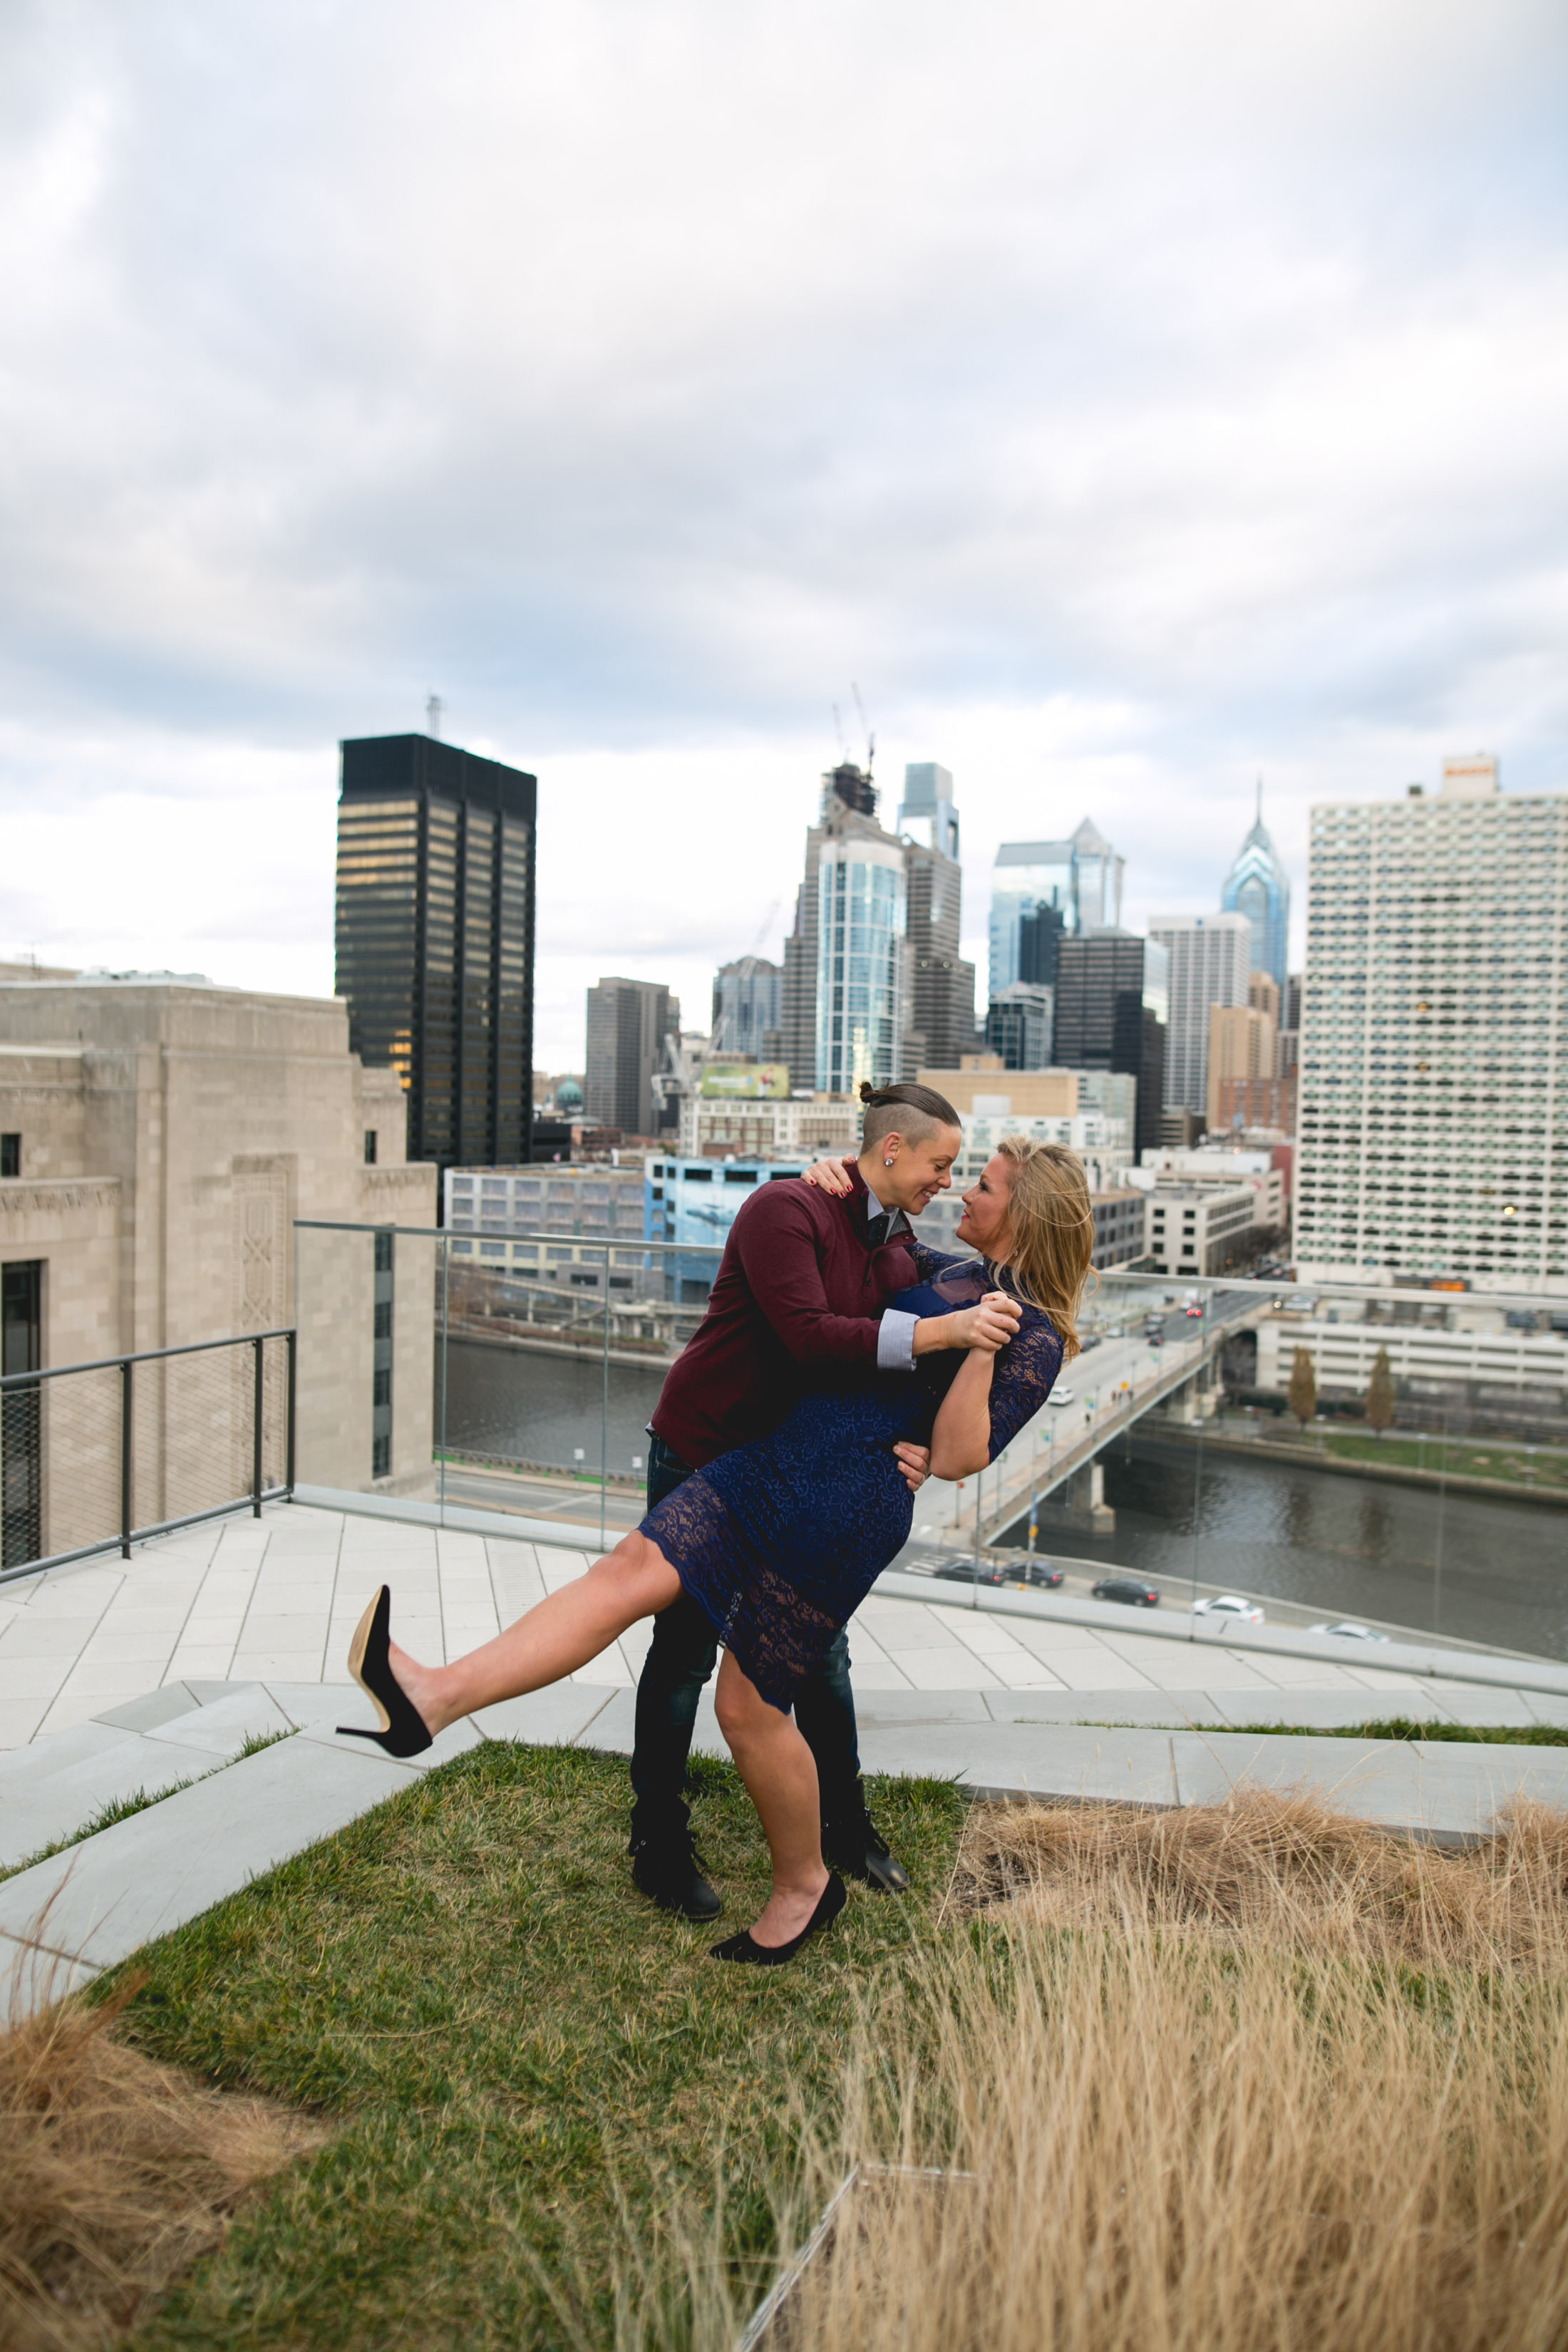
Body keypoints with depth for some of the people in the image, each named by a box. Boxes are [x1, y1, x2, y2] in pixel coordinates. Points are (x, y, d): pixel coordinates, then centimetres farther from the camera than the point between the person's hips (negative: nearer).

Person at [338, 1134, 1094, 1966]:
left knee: (749, 1707, 0)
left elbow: (956, 1460, -11)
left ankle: (804, 1886, 24)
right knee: (628, 1571, -11)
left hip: (846, 1511, -7)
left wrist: (977, 1346, -21)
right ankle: (435, 1697, -23)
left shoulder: (1034, 1340, -3)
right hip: (773, 1454, 8)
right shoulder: (951, 1273, 19)